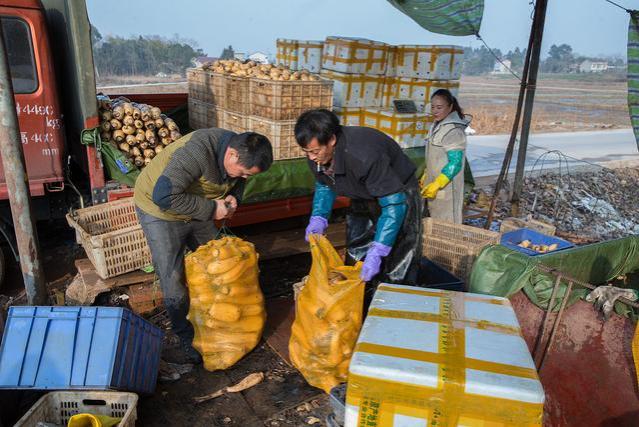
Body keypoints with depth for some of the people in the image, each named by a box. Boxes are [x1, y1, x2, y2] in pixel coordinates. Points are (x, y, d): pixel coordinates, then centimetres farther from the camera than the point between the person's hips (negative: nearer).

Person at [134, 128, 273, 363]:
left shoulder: (238, 151, -13)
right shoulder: (197, 152, -38)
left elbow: (236, 183, 8)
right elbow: (164, 196, -41)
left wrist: (233, 198, -15)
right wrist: (210, 208, -34)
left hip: (196, 210, 7)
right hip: (159, 211, -7)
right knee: (173, 280, -4)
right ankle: (186, 336, 16)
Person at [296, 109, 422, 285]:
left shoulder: (363, 156, -41)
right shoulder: (316, 154, -18)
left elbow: (395, 204, -39)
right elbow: (324, 185, 3)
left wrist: (376, 252, -43)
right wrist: (318, 218, -14)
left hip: (398, 193, -6)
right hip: (365, 197, 7)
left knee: (398, 270, -9)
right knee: (355, 257, 14)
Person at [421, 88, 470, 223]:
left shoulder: (453, 131, -19)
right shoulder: (437, 125, 8)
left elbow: (455, 164, -22)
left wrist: (436, 185, -27)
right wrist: (426, 176, 21)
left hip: (446, 187, -9)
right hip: (434, 183, 9)